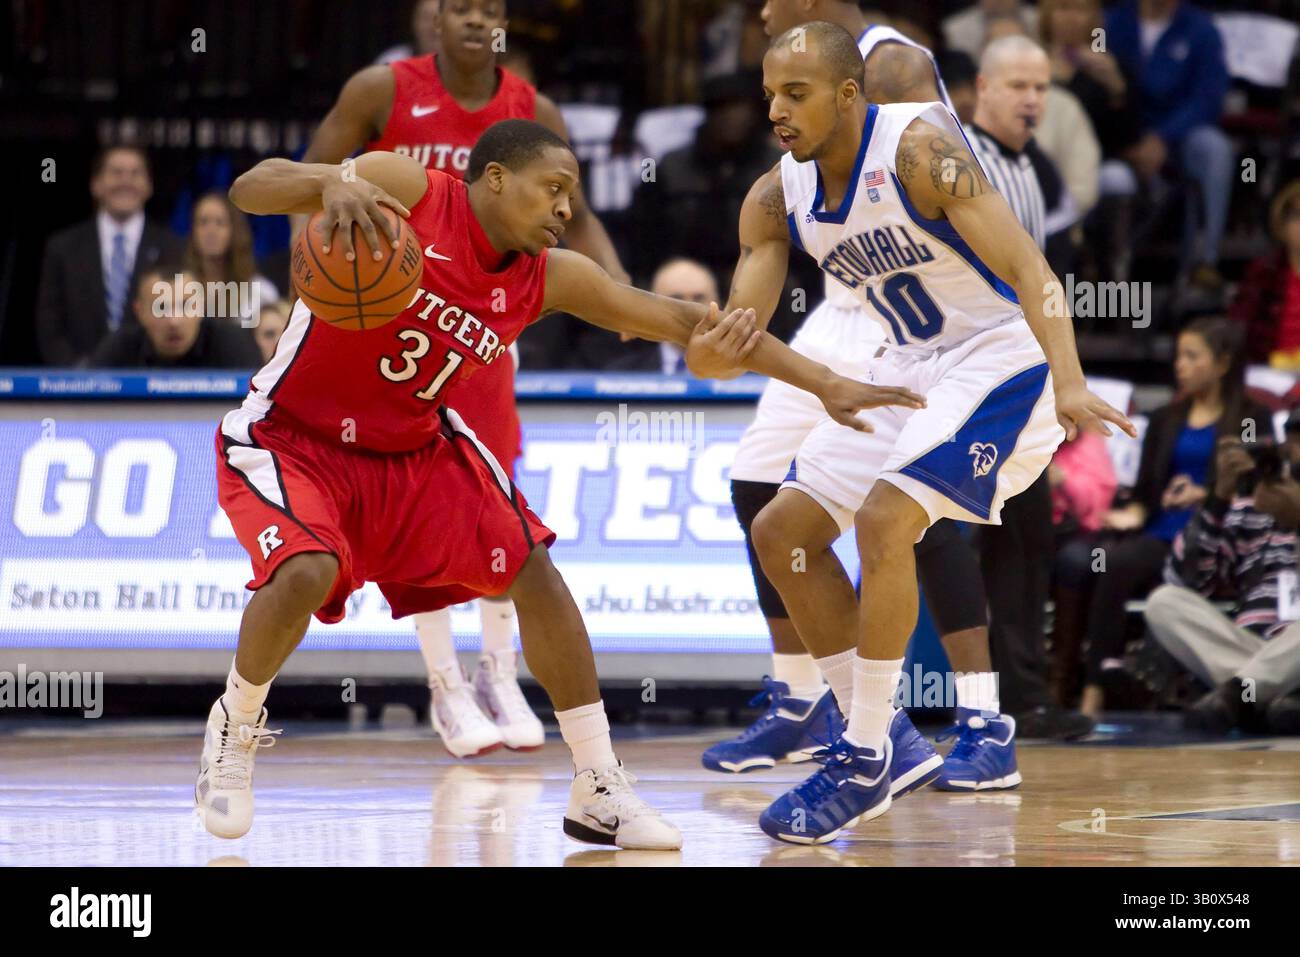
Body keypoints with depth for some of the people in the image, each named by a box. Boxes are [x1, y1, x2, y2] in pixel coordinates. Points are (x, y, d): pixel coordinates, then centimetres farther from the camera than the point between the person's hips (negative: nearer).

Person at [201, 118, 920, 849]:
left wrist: (828, 384, -7)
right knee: (307, 573, -31)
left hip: (412, 448, 6)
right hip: (290, 440, -6)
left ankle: (600, 790, 7)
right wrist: (332, 184, -53)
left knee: (531, 569, -2)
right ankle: (236, 727, 0)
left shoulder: (550, 278, -7)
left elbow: (682, 321, -4)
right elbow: (253, 189, -29)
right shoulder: (405, 191, -21)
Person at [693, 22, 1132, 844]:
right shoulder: (777, 200, -3)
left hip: (1003, 359, -8)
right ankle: (883, 735, 14)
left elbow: (1027, 267, -30)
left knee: (885, 519, -25)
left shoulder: (919, 147, -24)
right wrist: (708, 347, -28)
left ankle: (866, 763, -16)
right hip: (910, 368, 8)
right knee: (783, 531, 6)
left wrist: (1069, 384, -44)